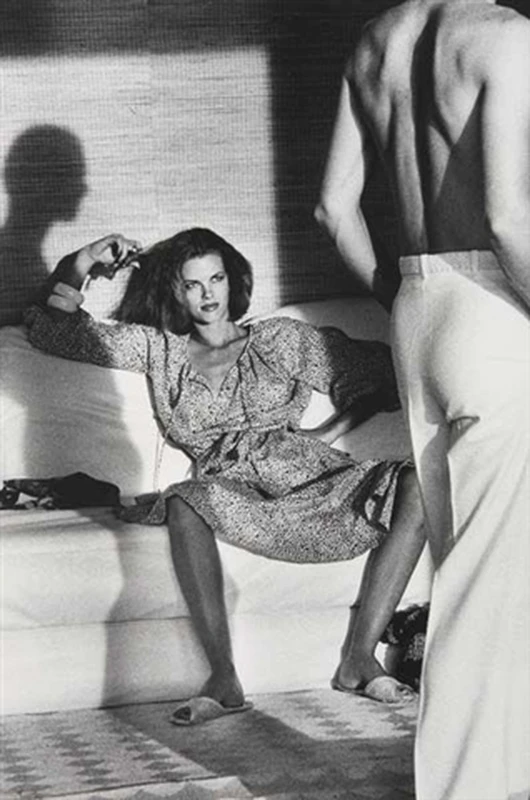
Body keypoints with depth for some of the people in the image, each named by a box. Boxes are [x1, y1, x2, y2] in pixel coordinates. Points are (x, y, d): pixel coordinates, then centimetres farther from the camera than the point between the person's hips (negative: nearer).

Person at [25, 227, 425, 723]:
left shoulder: (279, 339, 21)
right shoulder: (159, 350, 22)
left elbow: (381, 373, 17)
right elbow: (52, 332, 23)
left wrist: (325, 434, 6)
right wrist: (81, 264, 12)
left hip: (310, 480, 1)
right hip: (234, 492, -1)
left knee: (417, 486, -27)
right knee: (185, 503, -39)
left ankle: (358, 657, -25)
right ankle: (223, 679, -36)